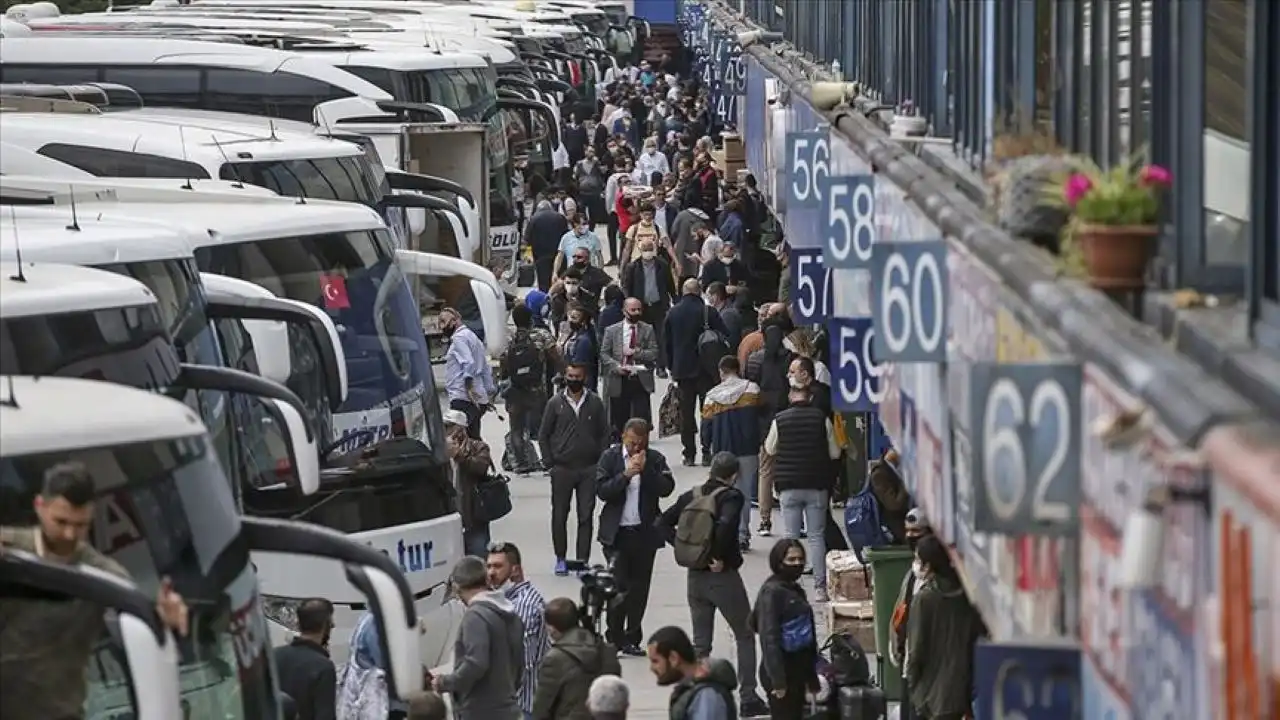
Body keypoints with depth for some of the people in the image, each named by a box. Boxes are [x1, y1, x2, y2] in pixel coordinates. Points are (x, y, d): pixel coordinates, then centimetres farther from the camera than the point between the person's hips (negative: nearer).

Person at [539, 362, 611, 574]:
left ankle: (582, 561, 4)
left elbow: (604, 434, 7)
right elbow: (543, 435, 6)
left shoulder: (595, 403, 4)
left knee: (586, 517, 0)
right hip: (562, 469, 0)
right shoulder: (555, 403, 2)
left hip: (589, 469, 0)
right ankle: (560, 558, 15)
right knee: (559, 515, 4)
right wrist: (550, 463, -2)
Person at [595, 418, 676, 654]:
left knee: (639, 588, 6)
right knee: (618, 586, -7)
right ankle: (614, 638, 1)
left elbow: (667, 488, -8)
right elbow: (602, 491, -9)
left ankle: (632, 638, 15)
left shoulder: (655, 459, 4)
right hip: (617, 533, -2)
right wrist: (626, 474, -18)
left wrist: (646, 470, -16)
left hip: (645, 533, 2)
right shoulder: (609, 457, 1)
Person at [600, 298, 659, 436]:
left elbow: (654, 354, 0)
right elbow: (603, 354, 3)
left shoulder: (648, 330, 6)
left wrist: (636, 352, -14)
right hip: (618, 382, 0)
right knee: (619, 421, 6)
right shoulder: (612, 330, 6)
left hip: (641, 381, 0)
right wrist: (616, 366, -13)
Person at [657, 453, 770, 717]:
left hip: (694, 576, 5)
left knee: (700, 643, 13)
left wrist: (683, 548, 4)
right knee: (745, 636, 10)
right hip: (723, 576, -5)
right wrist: (720, 557, -18)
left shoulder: (692, 496, 5)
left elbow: (665, 522, 2)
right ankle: (748, 698, 7)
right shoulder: (732, 497, -12)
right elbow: (726, 525, -30)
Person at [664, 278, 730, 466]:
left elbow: (666, 342, 7)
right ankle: (707, 453, -1)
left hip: (682, 369, 2)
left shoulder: (672, 313, 1)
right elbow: (725, 336, -6)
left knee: (686, 412, 6)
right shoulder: (708, 312, -9)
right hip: (705, 368, -2)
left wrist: (671, 367, 15)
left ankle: (689, 454, 4)